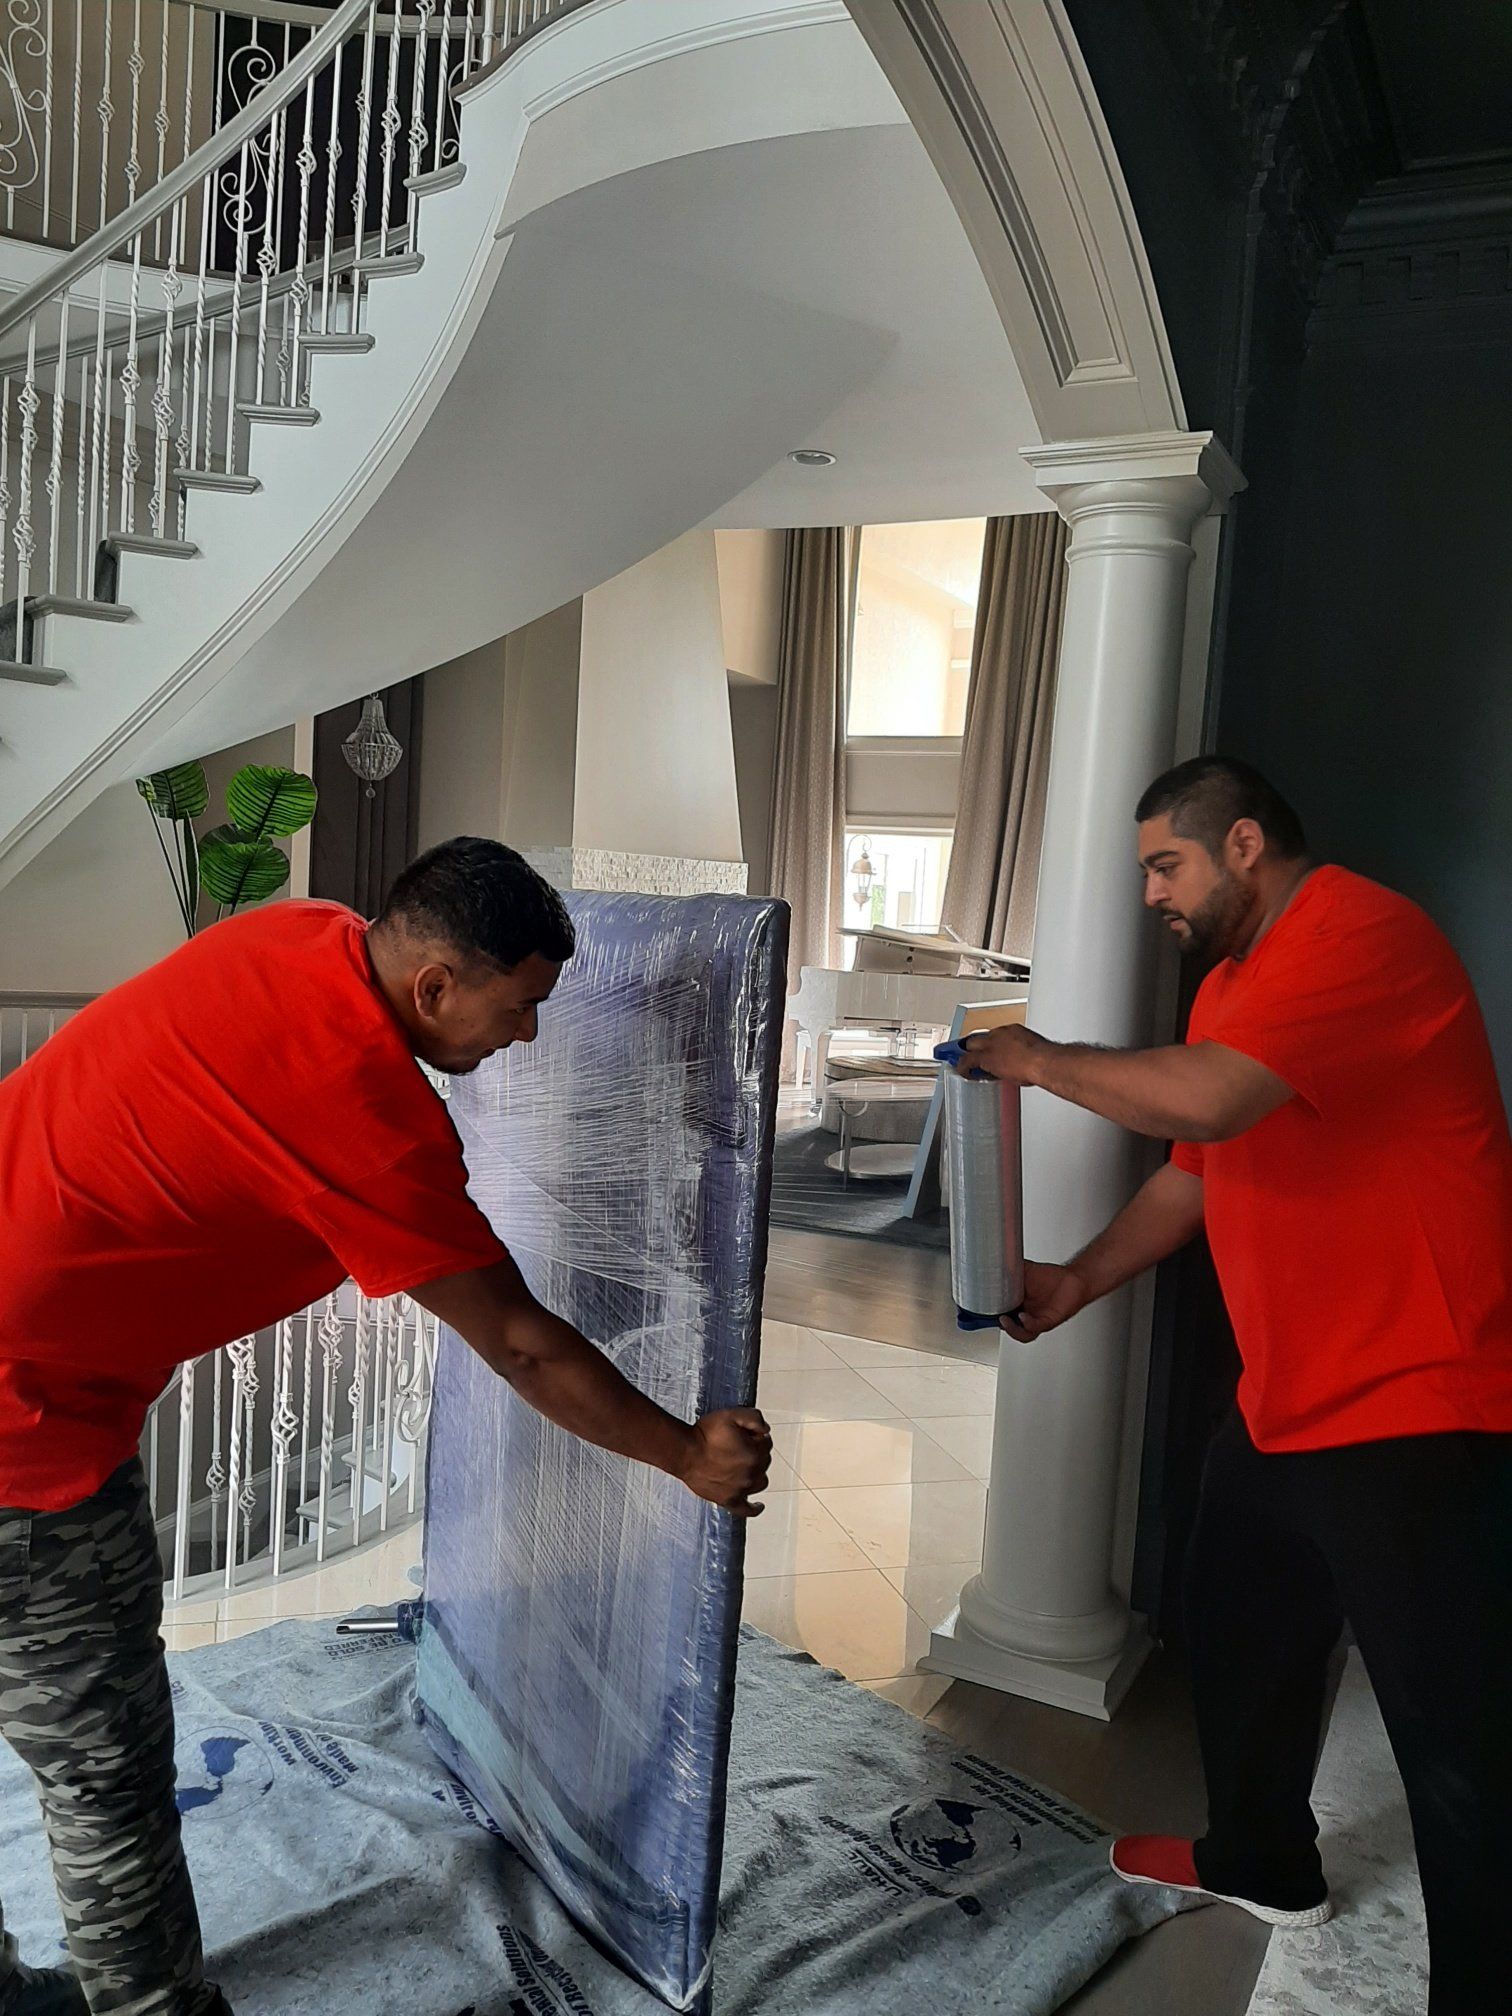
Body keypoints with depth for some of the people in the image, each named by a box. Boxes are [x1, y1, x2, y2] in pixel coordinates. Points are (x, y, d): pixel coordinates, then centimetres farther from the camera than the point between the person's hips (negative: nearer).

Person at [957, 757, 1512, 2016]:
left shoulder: (1359, 933, -19)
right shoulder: (1233, 980, 12)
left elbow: (1206, 1100, -33)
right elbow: (1192, 1171, 18)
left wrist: (1039, 1059, -17)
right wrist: (1083, 1279, 6)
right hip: (1284, 1400, 10)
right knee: (1237, 1629, 23)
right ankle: (1262, 1863, 45)